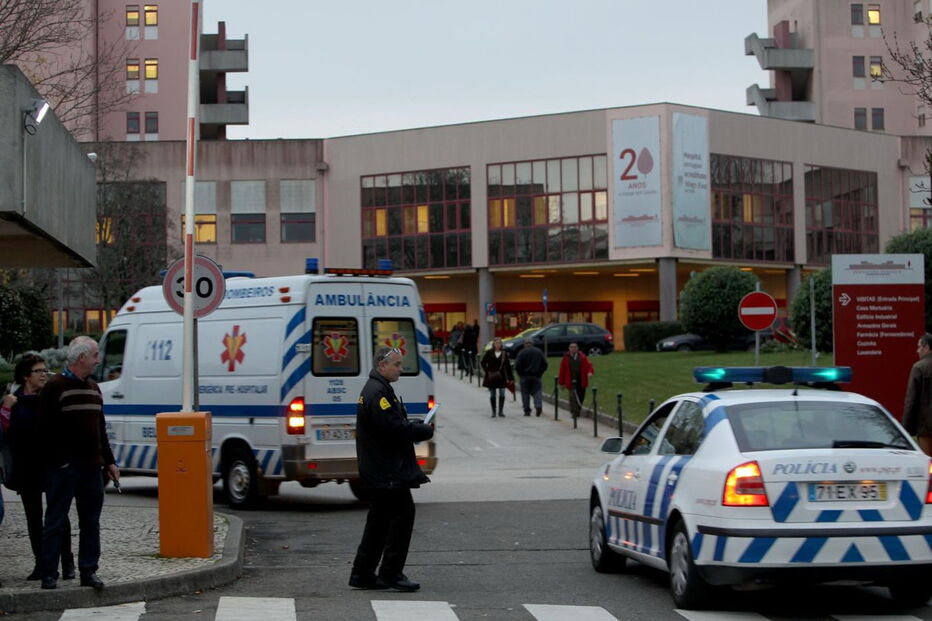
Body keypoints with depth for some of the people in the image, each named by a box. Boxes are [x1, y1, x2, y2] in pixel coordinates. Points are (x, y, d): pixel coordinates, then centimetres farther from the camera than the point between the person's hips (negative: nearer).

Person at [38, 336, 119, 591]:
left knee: (91, 523, 9)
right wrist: (59, 462, -18)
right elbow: (46, 429, -13)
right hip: (64, 469, -7)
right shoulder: (55, 387, -8)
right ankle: (48, 574, 2)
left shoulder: (93, 388, 16)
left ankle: (88, 571, 15)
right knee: (55, 522, -2)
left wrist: (109, 462, 17)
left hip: (91, 467, 7)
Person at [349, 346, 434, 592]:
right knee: (403, 513, -7)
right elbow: (394, 429, -23)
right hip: (386, 470, -11)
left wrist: (417, 427, 5)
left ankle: (363, 574, 15)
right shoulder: (377, 392, -16)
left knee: (380, 520, 13)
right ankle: (391, 573, -4)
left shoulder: (376, 390, 20)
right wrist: (426, 431, -11)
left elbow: (396, 425, 22)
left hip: (378, 470, 11)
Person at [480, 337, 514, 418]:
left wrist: (510, 377, 3)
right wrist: (487, 372, -9)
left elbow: (508, 366, 5)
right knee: (492, 395, 5)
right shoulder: (489, 353, -1)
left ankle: (501, 411, -4)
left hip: (501, 377, 1)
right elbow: (482, 363, 1)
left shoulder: (504, 353, 3)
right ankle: (493, 412, 15)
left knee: (502, 394, -8)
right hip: (491, 377, -1)